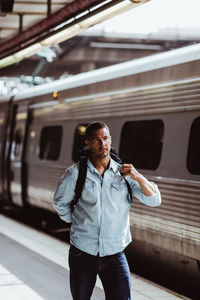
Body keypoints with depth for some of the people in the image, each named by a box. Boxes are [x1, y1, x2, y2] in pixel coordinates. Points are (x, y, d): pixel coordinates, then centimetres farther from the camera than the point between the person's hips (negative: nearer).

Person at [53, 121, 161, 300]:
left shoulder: (123, 174, 2)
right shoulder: (76, 173, -2)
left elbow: (154, 200, -3)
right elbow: (60, 202, 14)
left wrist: (138, 177, -17)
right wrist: (75, 221, 10)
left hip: (114, 253, 0)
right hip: (83, 252, 0)